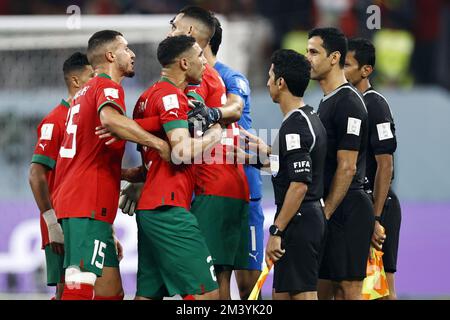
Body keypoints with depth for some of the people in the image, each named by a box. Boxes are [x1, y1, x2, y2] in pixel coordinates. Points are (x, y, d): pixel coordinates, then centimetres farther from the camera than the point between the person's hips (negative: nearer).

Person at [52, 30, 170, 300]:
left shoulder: (85, 92, 25)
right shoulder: (108, 86, -4)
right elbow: (109, 118, -30)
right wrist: (158, 143, -28)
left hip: (72, 201, 10)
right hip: (89, 206, -10)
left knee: (111, 290, 9)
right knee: (82, 289, -16)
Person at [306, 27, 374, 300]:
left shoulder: (348, 103, -14)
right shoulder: (327, 101, 17)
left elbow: (347, 168, -18)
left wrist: (325, 214, -17)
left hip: (346, 210, -10)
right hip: (329, 209, 10)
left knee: (348, 289, -8)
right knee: (323, 289, 10)